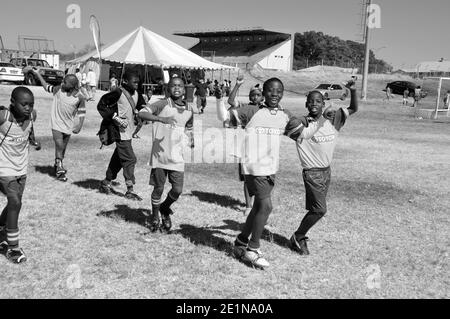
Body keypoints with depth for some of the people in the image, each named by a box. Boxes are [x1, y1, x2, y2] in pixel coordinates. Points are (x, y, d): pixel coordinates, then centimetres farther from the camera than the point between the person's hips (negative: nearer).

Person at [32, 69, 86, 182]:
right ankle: (59, 168, -4)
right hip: (56, 124, -1)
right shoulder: (59, 89, -6)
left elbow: (82, 113, -4)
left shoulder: (80, 98, -10)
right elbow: (47, 87, 12)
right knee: (59, 146, -13)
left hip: (68, 127, 1)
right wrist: (37, 74, 13)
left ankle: (58, 166, 34)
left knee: (63, 149, 13)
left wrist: (80, 125, -16)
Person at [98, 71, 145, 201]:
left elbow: (141, 107, 22)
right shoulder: (118, 93, -16)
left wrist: (138, 117, 1)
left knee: (119, 158, 17)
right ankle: (130, 190, -2)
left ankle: (106, 183, 32)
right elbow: (101, 106, -13)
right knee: (130, 159, -9)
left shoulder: (136, 94, 6)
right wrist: (116, 118, -19)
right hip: (120, 132, -8)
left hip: (129, 131, 8)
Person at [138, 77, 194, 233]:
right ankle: (155, 217, 31)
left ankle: (165, 209, 33)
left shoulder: (189, 110, 7)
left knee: (177, 190, 2)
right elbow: (142, 113, -22)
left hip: (177, 157, 4)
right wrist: (161, 118, -37)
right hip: (160, 155, -3)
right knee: (158, 189, 6)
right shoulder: (163, 104, -8)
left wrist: (191, 140, 5)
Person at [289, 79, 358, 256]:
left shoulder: (331, 120, 3)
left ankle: (299, 237, 26)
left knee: (316, 209, 11)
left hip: (326, 171, 6)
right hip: (312, 172, -6)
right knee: (319, 210, -9)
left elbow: (353, 109, 8)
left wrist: (353, 91, -6)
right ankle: (298, 237, 9)